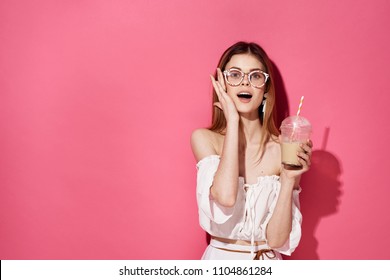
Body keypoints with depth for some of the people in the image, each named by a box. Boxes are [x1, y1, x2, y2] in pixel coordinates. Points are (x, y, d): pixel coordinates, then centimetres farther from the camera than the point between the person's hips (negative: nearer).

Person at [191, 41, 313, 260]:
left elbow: (277, 239, -8)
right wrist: (232, 120, -18)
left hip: (267, 260, -1)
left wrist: (289, 178, -19)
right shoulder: (204, 139, -6)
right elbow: (225, 197, -24)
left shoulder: (284, 150, -7)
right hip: (220, 257, 1)